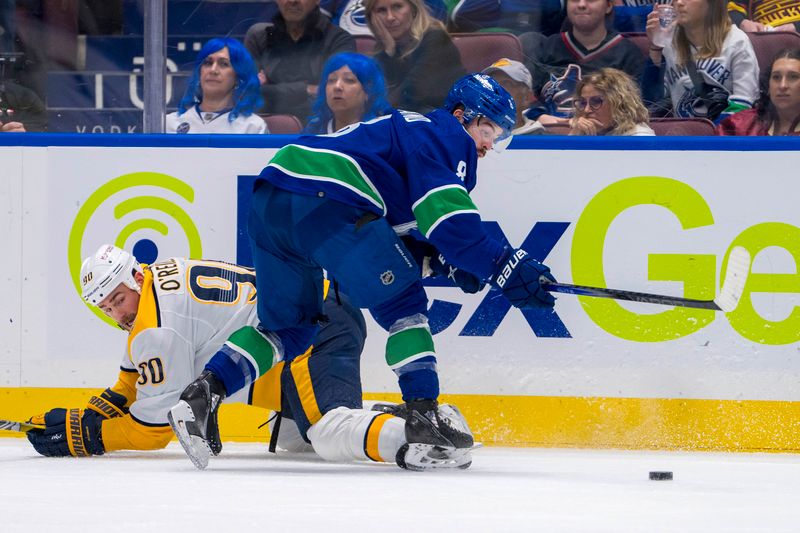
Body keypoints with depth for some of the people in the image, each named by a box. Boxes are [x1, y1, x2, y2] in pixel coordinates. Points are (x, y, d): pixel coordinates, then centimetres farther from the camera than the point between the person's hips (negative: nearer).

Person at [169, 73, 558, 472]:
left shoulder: (408, 129, 35)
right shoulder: (445, 134, 5)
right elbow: (448, 220, -9)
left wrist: (448, 260, 17)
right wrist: (505, 267, -7)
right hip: (324, 200, -9)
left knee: (289, 323, 19)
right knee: (401, 302, 2)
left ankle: (206, 390, 2)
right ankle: (422, 419, -5)